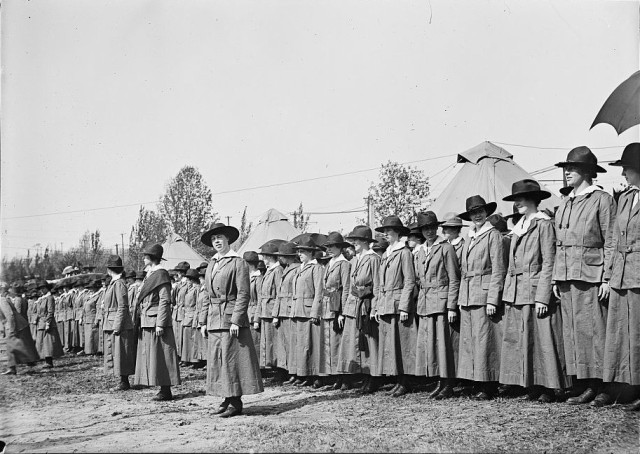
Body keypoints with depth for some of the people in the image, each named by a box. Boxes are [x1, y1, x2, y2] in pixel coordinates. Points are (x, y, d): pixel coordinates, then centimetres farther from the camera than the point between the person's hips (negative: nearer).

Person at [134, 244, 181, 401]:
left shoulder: (161, 274, -12)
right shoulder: (150, 275, 17)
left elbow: (165, 301, -17)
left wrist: (160, 324, -21)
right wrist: (141, 322, 19)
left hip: (156, 322, -10)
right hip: (147, 323, 10)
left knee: (160, 357, -6)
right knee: (152, 357, 10)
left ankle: (166, 391, -1)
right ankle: (164, 389, 15)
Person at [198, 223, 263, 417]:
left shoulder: (238, 263, -6)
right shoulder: (211, 265, 16)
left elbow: (243, 294, -11)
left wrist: (236, 321, -17)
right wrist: (203, 320, 13)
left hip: (231, 318, -7)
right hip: (214, 320, 7)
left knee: (231, 359, -6)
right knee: (217, 361, 8)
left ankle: (236, 403, 1)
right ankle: (228, 398, 18)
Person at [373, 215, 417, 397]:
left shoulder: (404, 253, -6)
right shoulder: (386, 255, 18)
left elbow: (410, 282, -11)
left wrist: (404, 307, -16)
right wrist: (377, 307, 14)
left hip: (398, 305, -8)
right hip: (385, 306, 8)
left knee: (400, 345, -6)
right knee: (388, 345, 7)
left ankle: (405, 383, 0)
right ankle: (398, 381, 13)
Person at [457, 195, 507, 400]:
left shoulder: (493, 235, -3)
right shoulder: (469, 239, 20)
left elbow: (498, 270, -9)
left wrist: (492, 300, -15)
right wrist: (460, 298, 14)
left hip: (484, 295, -7)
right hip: (467, 297, 8)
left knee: (484, 340, -7)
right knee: (469, 341, 6)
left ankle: (488, 386, 0)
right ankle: (477, 383, 12)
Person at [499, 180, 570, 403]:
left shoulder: (544, 224, -5)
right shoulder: (518, 228, 17)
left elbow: (548, 263, -11)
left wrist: (542, 298, -17)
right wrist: (507, 296, 13)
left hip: (537, 292, -7)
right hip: (517, 295, 8)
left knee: (542, 340, -3)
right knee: (521, 341, 7)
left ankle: (549, 388, 5)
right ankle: (532, 387, 13)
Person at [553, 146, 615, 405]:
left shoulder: (602, 200, -2)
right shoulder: (565, 204, 18)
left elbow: (611, 243, -6)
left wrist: (607, 277, -13)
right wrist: (555, 278, 14)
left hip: (590, 275, -7)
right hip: (566, 276, 7)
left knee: (591, 328, -7)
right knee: (571, 330, 6)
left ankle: (595, 384, -1)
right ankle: (580, 381, 12)